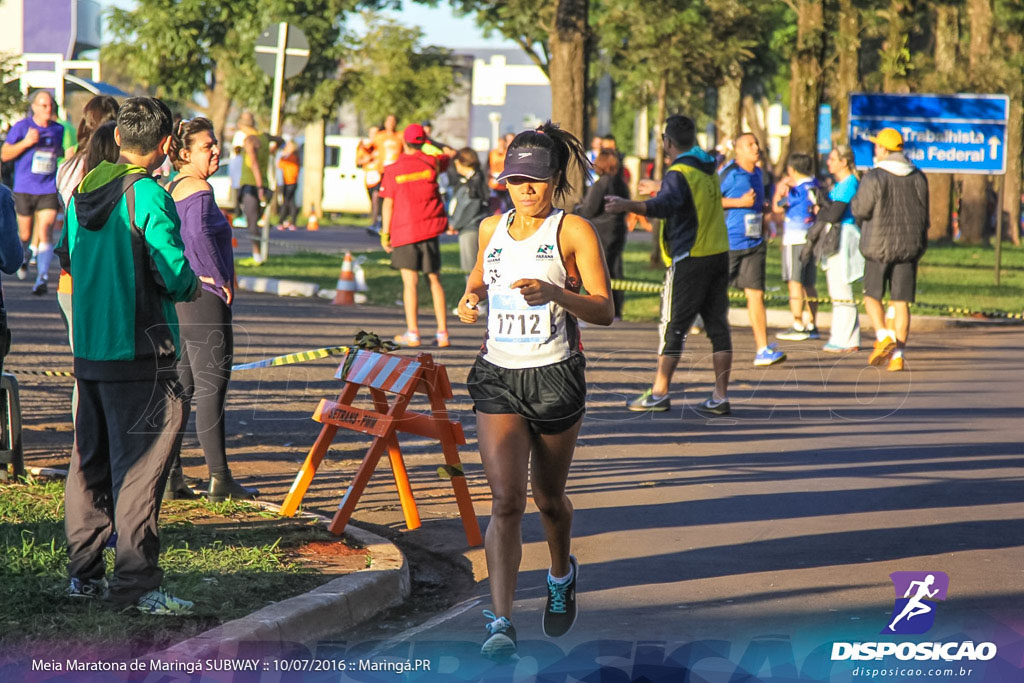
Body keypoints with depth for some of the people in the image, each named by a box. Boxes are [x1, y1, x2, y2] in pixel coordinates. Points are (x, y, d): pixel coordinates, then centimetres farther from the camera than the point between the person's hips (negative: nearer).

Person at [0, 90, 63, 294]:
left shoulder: (59, 130, 8)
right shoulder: (21, 127, -2)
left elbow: (63, 154, 26)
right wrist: (26, 142, -17)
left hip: (49, 190, 1)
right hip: (24, 189, -1)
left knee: (44, 232, -14)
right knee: (25, 234, 10)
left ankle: (42, 277, -17)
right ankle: (23, 259, 43)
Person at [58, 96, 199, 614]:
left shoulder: (83, 192, 8)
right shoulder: (149, 196, -14)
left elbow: (67, 256, 18)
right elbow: (174, 271, -18)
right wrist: (190, 286, 3)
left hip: (88, 351, 7)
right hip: (140, 352, -7)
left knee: (89, 462, 14)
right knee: (139, 465, -4)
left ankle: (83, 572, 20)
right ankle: (135, 582, -5)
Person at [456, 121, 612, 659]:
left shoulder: (574, 231, -6)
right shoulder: (491, 229, 8)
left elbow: (604, 311, -10)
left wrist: (554, 292, -27)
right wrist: (471, 298, 4)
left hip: (556, 375, -2)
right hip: (498, 376, 2)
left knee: (548, 497, 14)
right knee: (505, 499, -12)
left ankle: (562, 574, 47)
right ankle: (501, 623, -16)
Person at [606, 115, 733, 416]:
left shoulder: (679, 173, -13)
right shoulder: (708, 170, 14)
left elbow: (667, 204, -33)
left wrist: (628, 205, -44)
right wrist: (659, 187, 50)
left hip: (690, 259, -8)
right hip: (719, 256, 8)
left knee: (673, 327, 0)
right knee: (718, 325, 6)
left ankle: (659, 394, 3)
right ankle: (720, 397, 4)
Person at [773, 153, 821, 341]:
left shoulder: (798, 190, -13)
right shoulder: (815, 186, 9)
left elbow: (777, 207, -10)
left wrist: (780, 189, 4)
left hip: (795, 239, -8)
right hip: (811, 239, 8)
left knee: (794, 282, -6)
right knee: (808, 284, 13)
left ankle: (798, 327, -10)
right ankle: (812, 325, 15)